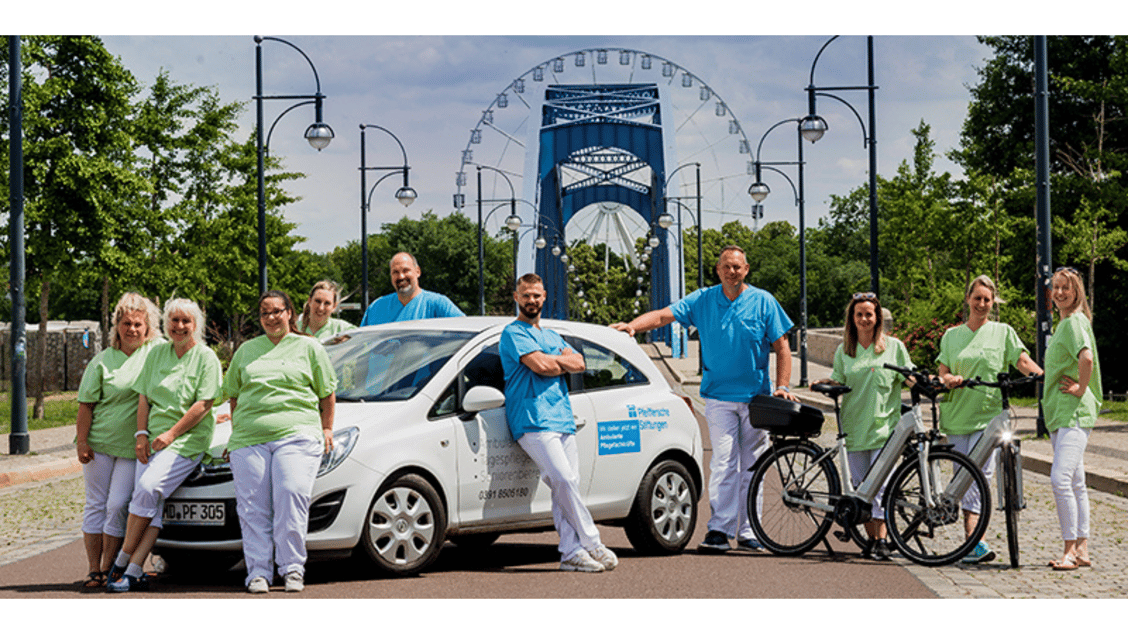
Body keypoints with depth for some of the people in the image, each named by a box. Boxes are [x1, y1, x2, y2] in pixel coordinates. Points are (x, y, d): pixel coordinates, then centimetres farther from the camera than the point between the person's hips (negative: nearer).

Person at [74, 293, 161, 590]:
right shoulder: (102, 361, 4)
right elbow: (86, 404, 2)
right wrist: (82, 440, -7)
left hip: (133, 447, 0)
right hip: (99, 442, 0)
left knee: (117, 506, -7)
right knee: (96, 505, 1)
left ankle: (108, 569, -1)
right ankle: (94, 570, 5)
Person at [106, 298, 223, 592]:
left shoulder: (206, 358, -1)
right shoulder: (157, 353, 15)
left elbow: (204, 405, -8)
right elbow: (144, 397, 15)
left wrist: (171, 434, -12)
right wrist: (142, 434, 2)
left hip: (188, 439, -5)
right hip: (153, 438, 5)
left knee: (149, 488, -23)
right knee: (151, 504, -8)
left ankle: (122, 563, -17)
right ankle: (135, 572, -10)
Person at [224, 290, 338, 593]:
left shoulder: (309, 347, 14)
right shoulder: (246, 351, 21)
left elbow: (327, 394, 17)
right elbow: (233, 395, 25)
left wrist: (326, 429, 10)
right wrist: (237, 432, 17)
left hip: (297, 435, -3)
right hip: (249, 438, 3)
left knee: (291, 496, -18)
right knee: (253, 506, -5)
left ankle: (292, 568, -10)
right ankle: (258, 572, -1)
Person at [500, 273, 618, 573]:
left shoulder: (552, 336, 26)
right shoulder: (514, 333, 1)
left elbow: (579, 363, 11)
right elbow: (541, 365, -14)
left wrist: (553, 361, -5)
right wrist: (563, 361, 5)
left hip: (563, 420, 7)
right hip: (534, 422, -7)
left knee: (566, 485, 0)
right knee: (563, 481, -16)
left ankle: (572, 552, -2)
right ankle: (592, 543, -11)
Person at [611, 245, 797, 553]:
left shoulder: (763, 302, 2)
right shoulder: (702, 300, 3)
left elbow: (782, 348, 4)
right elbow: (663, 315, -5)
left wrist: (782, 387, -6)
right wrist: (633, 325, -23)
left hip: (756, 396, 0)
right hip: (719, 395, 0)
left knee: (751, 466, 4)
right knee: (723, 461, -10)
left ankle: (748, 532, 9)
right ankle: (719, 529, -12)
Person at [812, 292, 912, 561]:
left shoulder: (893, 346, 4)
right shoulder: (844, 350, 11)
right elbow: (838, 381, 14)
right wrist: (825, 383, -6)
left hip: (884, 425, -3)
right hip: (855, 426, 3)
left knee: (879, 484, -13)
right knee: (861, 487, 6)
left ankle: (882, 540, -11)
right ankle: (871, 537, 15)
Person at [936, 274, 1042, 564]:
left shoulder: (1003, 332, 7)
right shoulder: (951, 335, 14)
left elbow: (1023, 361, -2)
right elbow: (943, 372, 9)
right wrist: (949, 379, -15)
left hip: (989, 415, -3)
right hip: (957, 414, 3)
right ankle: (974, 543, 7)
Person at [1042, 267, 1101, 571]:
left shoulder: (1075, 322, -12)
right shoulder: (1062, 324, 19)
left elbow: (1087, 357, -30)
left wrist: (1081, 389, -19)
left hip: (1074, 413, -10)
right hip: (1059, 413, 10)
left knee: (1061, 479, -17)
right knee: (1075, 483, 11)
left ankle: (1071, 549, -14)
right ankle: (1082, 550, 15)